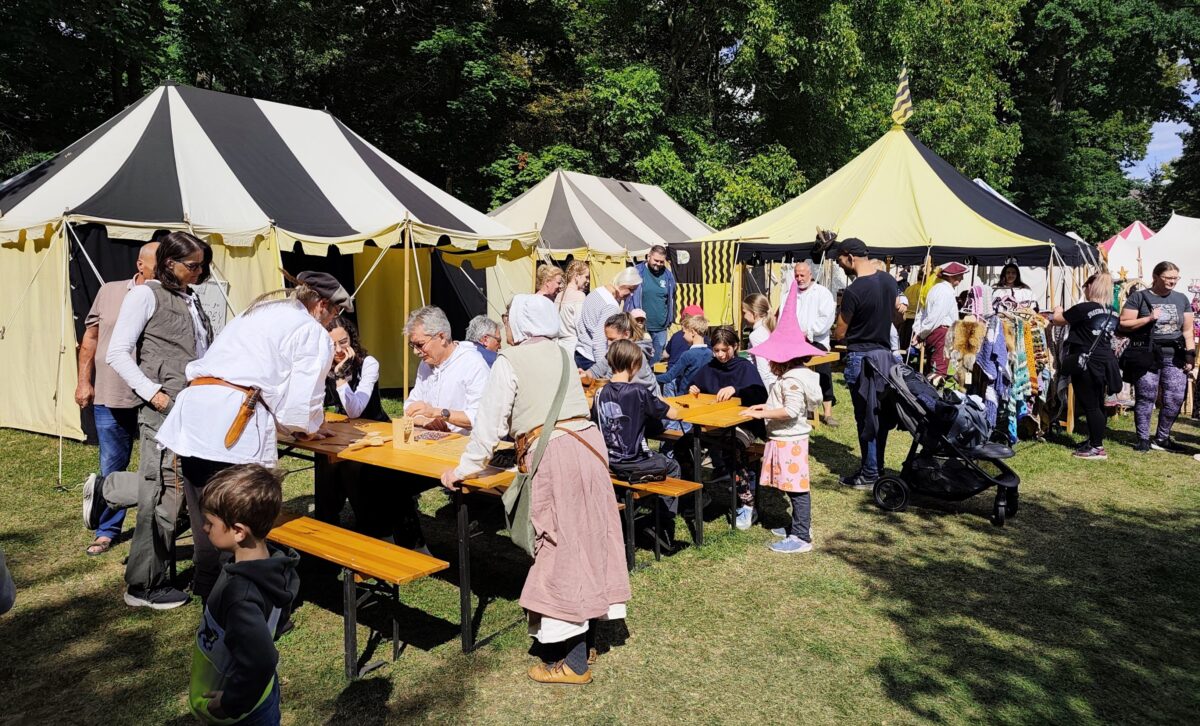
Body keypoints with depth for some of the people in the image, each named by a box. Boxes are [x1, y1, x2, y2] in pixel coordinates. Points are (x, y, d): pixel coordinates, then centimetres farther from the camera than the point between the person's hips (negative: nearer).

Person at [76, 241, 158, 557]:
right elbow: (90, 338, 11)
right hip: (110, 397, 2)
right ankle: (106, 530, 25)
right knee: (111, 467, 10)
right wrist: (84, 381, 7)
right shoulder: (110, 292, 5)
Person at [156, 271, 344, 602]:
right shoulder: (312, 332, 4)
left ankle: (207, 594, 32)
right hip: (236, 427, -8)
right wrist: (310, 427, 18)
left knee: (205, 524, 18)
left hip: (192, 411, 8)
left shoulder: (252, 315, 29)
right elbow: (303, 403, -6)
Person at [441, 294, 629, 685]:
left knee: (561, 548, -1)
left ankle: (574, 661, 7)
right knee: (588, 536, 14)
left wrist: (464, 468, 8)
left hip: (553, 454, -7)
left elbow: (491, 421, -2)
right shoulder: (561, 353, 18)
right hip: (588, 440, 7)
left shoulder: (509, 361, -2)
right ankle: (584, 634, 28)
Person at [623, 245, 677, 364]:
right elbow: (629, 296, -6)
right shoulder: (637, 272, -9)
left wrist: (670, 320, 13)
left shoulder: (668, 275, 3)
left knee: (656, 361, 12)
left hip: (661, 328, 4)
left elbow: (671, 298, 13)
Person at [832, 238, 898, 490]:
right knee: (880, 414, 14)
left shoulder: (854, 291, -20)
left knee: (866, 417, 1)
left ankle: (869, 475, 8)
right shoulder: (889, 280, 3)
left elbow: (839, 333, -11)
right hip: (885, 352, 7)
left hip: (862, 358, -7)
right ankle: (877, 466, 25)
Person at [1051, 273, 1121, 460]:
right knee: (1097, 404, 16)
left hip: (1086, 362, -8)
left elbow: (1057, 320, -2)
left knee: (1090, 405, -3)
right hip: (1105, 362, 8)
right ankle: (1093, 440, 27)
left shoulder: (1084, 308, -15)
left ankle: (1097, 448, 0)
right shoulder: (1112, 313, 9)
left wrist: (1057, 312, 23)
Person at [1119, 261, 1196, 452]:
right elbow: (1123, 325, -3)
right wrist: (1149, 318, -13)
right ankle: (1143, 439, 8)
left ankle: (1161, 438, 14)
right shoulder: (1139, 297, 2)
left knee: (1176, 398, -1)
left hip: (1174, 356, 4)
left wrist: (1190, 355, 6)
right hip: (1147, 356, -4)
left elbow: (1188, 330, 15)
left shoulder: (1181, 299, 15)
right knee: (1146, 398, -1)